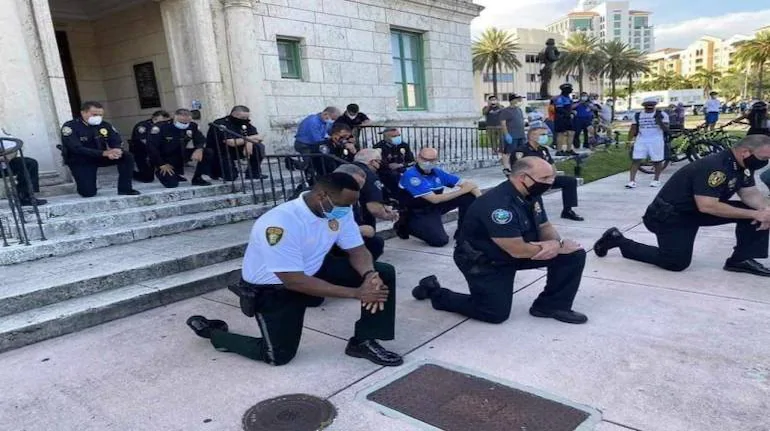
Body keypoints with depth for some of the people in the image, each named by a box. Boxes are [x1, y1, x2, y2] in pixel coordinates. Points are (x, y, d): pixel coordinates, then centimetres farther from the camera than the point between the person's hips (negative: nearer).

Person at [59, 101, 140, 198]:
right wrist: (104, 153, -40)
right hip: (80, 161, -4)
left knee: (128, 156, -19)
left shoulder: (105, 125, -5)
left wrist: (117, 150, -37)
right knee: (88, 193, -15)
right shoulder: (70, 127, -18)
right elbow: (77, 149, -30)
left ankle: (125, 188, -13)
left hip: (100, 157, 4)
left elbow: (117, 142, -9)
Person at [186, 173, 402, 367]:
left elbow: (357, 250, -6)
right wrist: (356, 293, -35)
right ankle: (211, 330, 18)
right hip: (274, 286, -6)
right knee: (279, 356, -6)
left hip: (314, 270, 6)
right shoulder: (280, 224, -36)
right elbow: (295, 281, -35)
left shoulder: (340, 209, -14)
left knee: (382, 273, -9)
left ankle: (363, 342, 6)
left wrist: (369, 276, -30)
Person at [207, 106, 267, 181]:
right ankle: (215, 170, 8)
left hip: (236, 151, 6)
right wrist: (248, 139, -19)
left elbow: (259, 137, -6)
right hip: (219, 154, -6)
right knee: (230, 176, -25)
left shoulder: (244, 123, -1)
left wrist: (249, 142, -28)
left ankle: (254, 173, -1)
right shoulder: (221, 124, -22)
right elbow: (231, 142, -32)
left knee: (259, 147, -13)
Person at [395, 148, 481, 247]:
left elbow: (465, 184, 0)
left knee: (470, 196, -6)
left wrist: (479, 196, -20)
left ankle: (462, 232, 8)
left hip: (435, 208, 6)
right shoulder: (411, 175, -25)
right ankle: (407, 226, 1)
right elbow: (434, 199, -28)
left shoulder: (437, 172, -5)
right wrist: (462, 191, -22)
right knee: (440, 240, -26)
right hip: (418, 213, -6)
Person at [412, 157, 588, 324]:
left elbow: (545, 227, 7)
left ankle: (552, 305, 9)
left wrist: (557, 242, -18)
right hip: (482, 261, -8)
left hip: (517, 251, 8)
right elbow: (518, 250, -32)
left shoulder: (531, 195, -5)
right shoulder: (498, 204, -34)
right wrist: (559, 247, -20)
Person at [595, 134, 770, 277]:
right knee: (676, 263, -16)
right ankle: (618, 240, -2)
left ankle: (741, 259, 5)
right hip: (670, 215, -9)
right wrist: (754, 214, -31)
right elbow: (707, 206, -35)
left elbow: (751, 194, 3)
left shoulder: (743, 165, 1)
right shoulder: (713, 167, -30)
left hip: (697, 211, 9)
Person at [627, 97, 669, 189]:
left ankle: (656, 180, 22)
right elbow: (633, 129, 11)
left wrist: (659, 122, -22)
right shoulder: (638, 115, 10)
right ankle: (632, 181, -8)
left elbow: (666, 129, -5)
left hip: (656, 141, -2)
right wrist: (629, 140, 2)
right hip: (641, 140, 2)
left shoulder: (662, 115, 0)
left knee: (657, 161, 5)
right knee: (635, 160, -7)